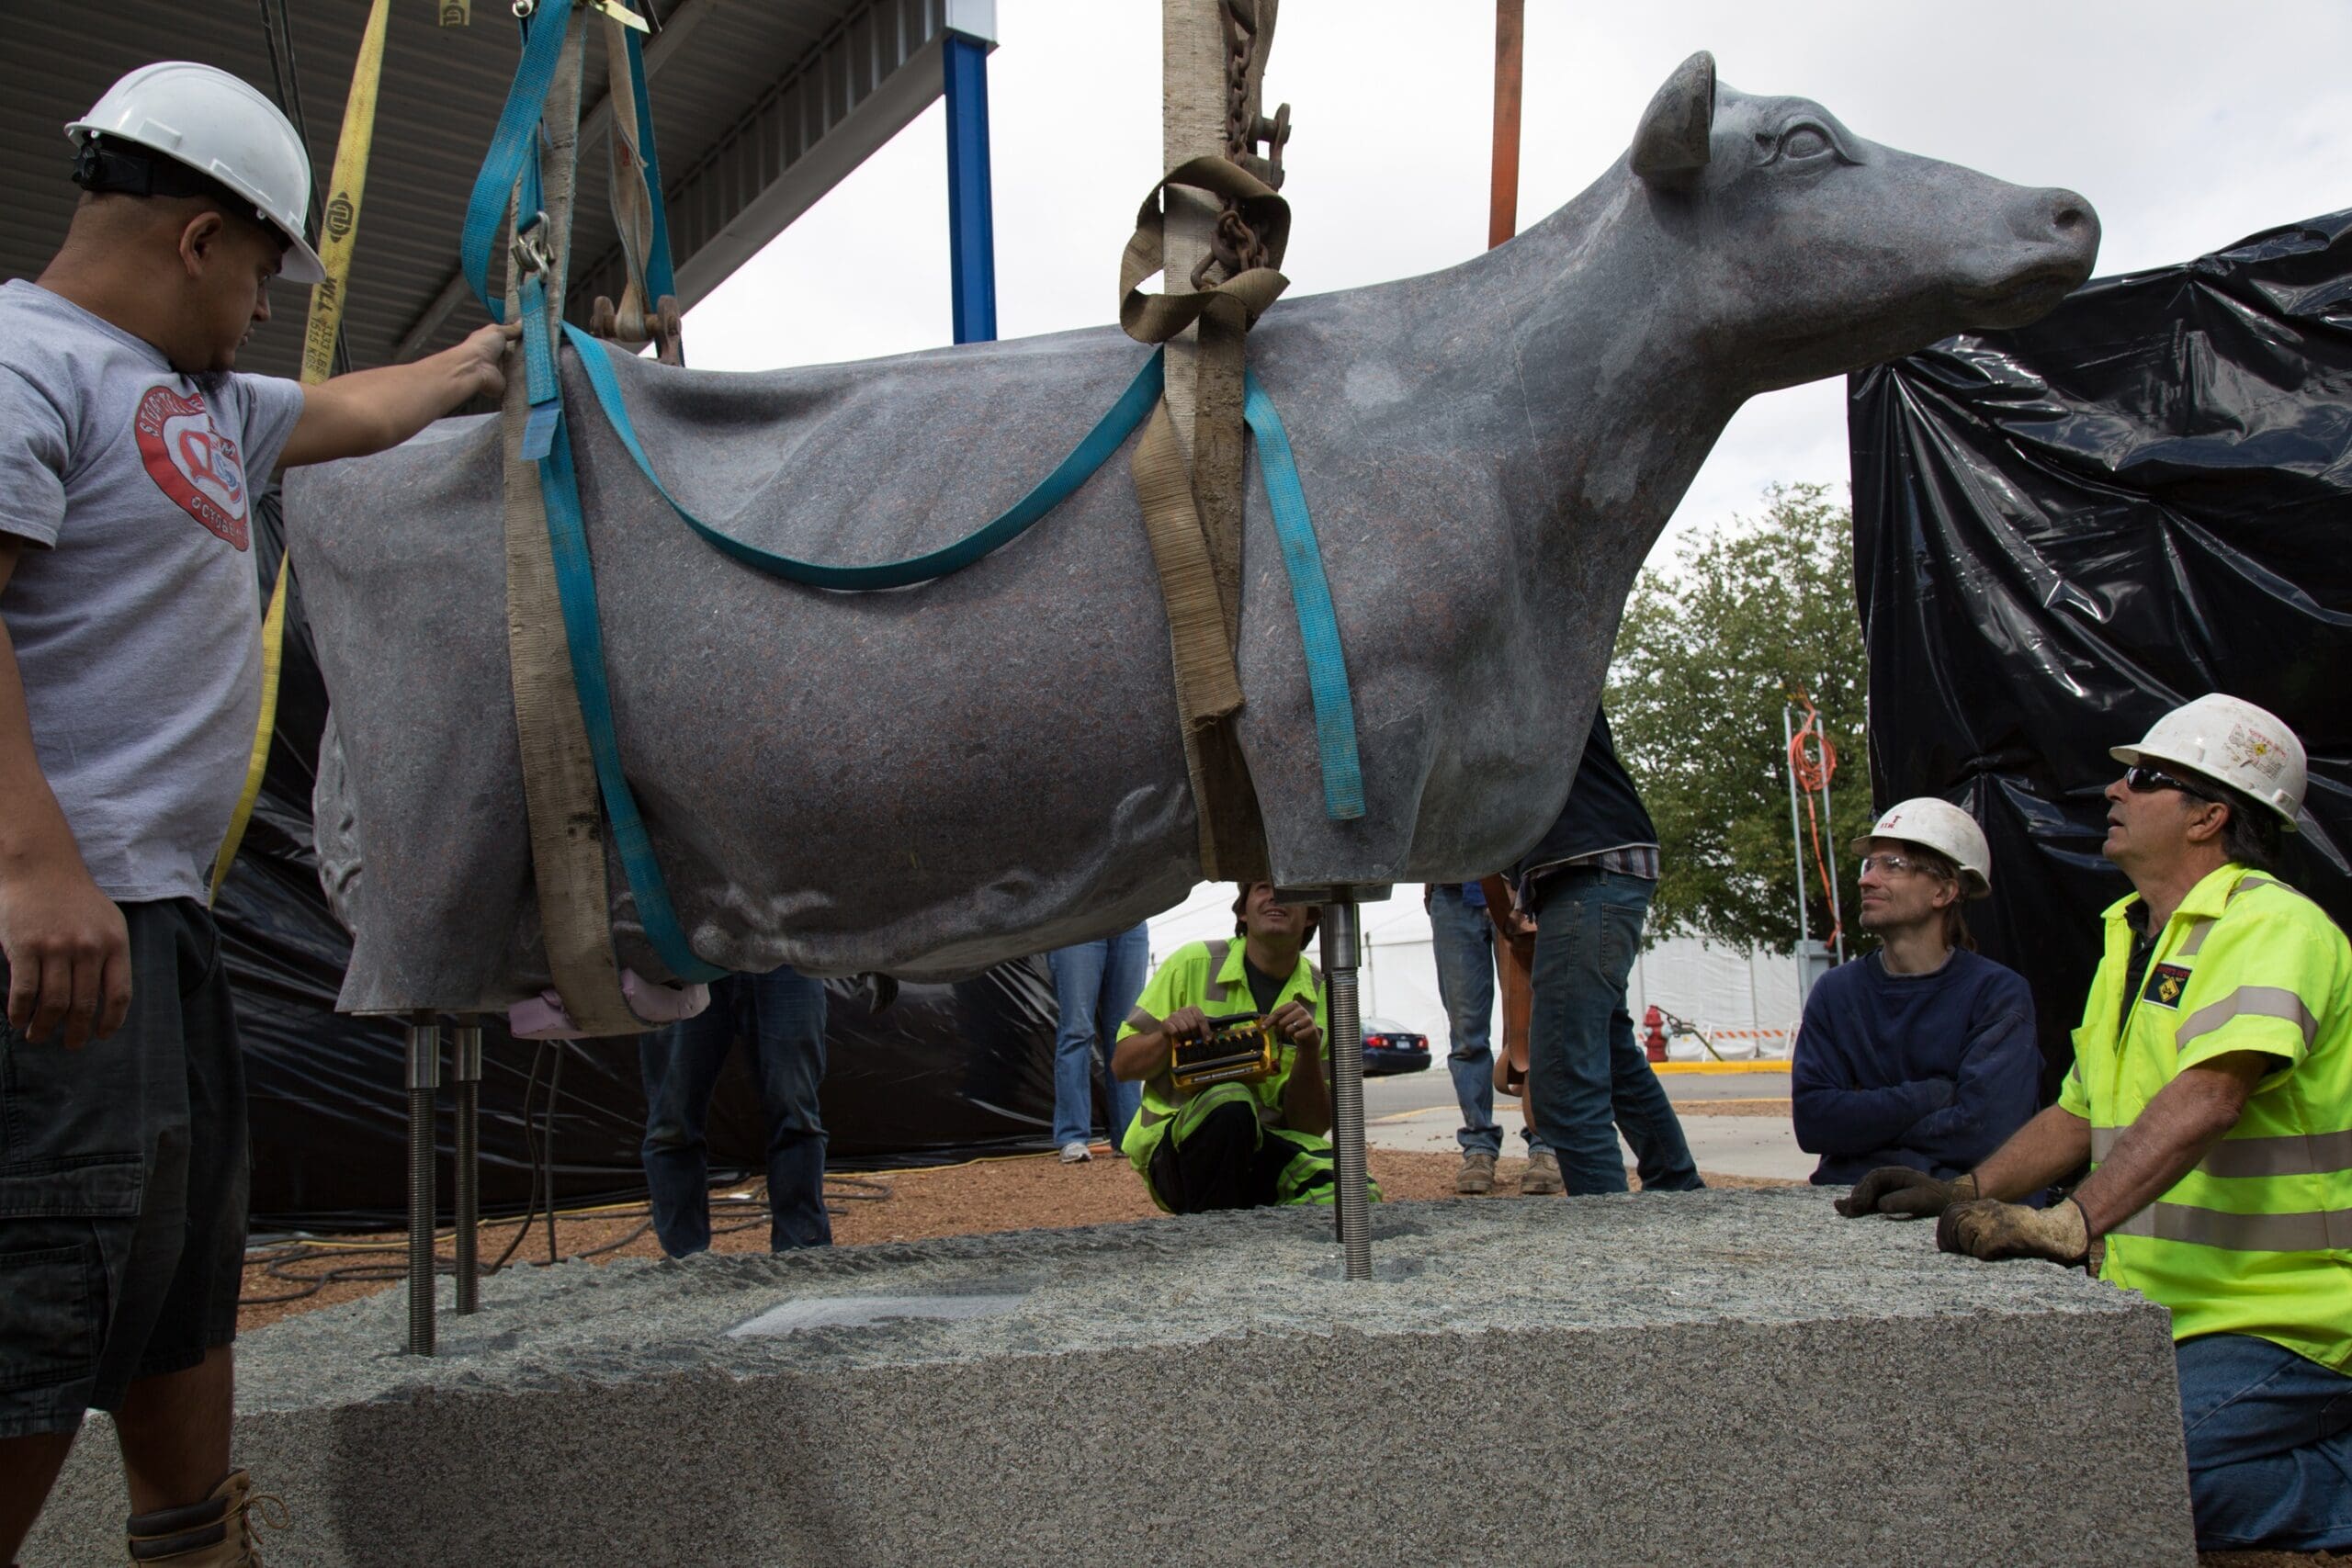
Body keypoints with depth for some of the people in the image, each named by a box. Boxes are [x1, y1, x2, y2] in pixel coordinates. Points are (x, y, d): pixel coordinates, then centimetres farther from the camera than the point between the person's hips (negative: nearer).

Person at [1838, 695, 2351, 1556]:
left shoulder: (2273, 926, -14)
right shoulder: (2132, 939, 16)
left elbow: (2208, 1099, -31)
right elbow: (2082, 1114, 21)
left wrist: (2070, 1224, -40)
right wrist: (1964, 1191, 8)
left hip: (2278, 1324, -9)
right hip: (2158, 1319, 9)